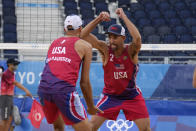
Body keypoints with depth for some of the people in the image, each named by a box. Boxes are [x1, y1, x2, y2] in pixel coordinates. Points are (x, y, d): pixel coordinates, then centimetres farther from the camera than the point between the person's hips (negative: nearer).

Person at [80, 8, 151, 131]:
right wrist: (99, 19, -31)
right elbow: (83, 35, -20)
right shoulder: (105, 49, -13)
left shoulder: (131, 51, -17)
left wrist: (124, 17, -37)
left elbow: (137, 38, -41)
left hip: (132, 96, -1)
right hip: (110, 96, 1)